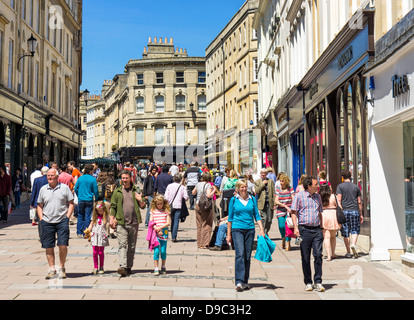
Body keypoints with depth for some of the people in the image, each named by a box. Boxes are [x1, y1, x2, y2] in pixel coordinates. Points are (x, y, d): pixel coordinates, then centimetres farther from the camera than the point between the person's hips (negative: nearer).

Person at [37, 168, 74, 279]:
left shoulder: (64, 188, 3)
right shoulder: (43, 189, 10)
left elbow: (71, 204, 5)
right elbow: (39, 206, 16)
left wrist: (67, 217, -5)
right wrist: (41, 219, 4)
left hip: (62, 221, -2)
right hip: (47, 222, 2)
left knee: (63, 245, -8)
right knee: (49, 247, 4)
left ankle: (62, 268, 10)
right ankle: (52, 269, 16)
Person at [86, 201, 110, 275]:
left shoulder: (106, 217, 0)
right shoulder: (95, 216, 10)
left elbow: (108, 225, -6)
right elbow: (91, 225, 16)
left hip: (102, 236, -2)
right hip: (94, 235, 3)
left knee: (101, 252, 3)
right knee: (95, 252, 0)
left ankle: (101, 268, 14)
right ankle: (95, 268, 8)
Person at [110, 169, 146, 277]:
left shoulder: (136, 191, 11)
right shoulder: (117, 191, 9)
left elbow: (143, 206, 13)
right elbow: (113, 206, 9)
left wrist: (140, 200, -8)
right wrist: (111, 219, -2)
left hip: (134, 223, 2)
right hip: (121, 223, -2)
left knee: (132, 246, 7)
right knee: (122, 244, -13)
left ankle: (129, 267, 18)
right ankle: (122, 267, -21)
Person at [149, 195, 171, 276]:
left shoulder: (166, 211, 5)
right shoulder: (153, 211, 6)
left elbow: (168, 223, -2)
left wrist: (160, 227, -13)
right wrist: (156, 229, -12)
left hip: (164, 233, 0)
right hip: (155, 233, 0)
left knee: (163, 251, 3)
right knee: (156, 251, -7)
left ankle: (163, 268, 21)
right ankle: (156, 269, -1)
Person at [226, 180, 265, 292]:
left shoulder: (252, 199, 8)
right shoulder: (234, 200, 3)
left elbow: (257, 215, 12)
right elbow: (230, 218, 8)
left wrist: (262, 229, 2)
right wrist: (229, 234, 7)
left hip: (250, 229, 3)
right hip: (237, 229, -3)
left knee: (248, 256, 6)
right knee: (240, 254, -15)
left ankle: (245, 282, 16)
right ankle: (239, 282, -17)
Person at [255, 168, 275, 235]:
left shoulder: (271, 181, 12)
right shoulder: (257, 182, 8)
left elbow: (273, 193, 9)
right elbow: (256, 191, -7)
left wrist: (274, 203, 2)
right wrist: (263, 184, -8)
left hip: (270, 203, 2)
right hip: (262, 204, -2)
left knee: (269, 220, 5)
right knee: (264, 218, -12)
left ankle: (266, 232, 23)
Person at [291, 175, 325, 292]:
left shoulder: (317, 197, 15)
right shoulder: (299, 196, 0)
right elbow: (294, 212, -2)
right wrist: (296, 228, -11)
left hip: (317, 230, 4)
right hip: (304, 229, -3)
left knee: (318, 255, -6)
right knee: (305, 258, 3)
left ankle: (318, 282, 1)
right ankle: (308, 282, 13)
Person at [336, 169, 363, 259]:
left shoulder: (340, 186, 3)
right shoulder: (356, 187, 11)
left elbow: (339, 200, -8)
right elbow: (359, 202, 12)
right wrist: (361, 214, 18)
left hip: (344, 211, -1)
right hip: (355, 211, 1)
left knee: (345, 233, 5)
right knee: (355, 230, 10)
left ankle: (348, 252, 8)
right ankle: (353, 244, -17)